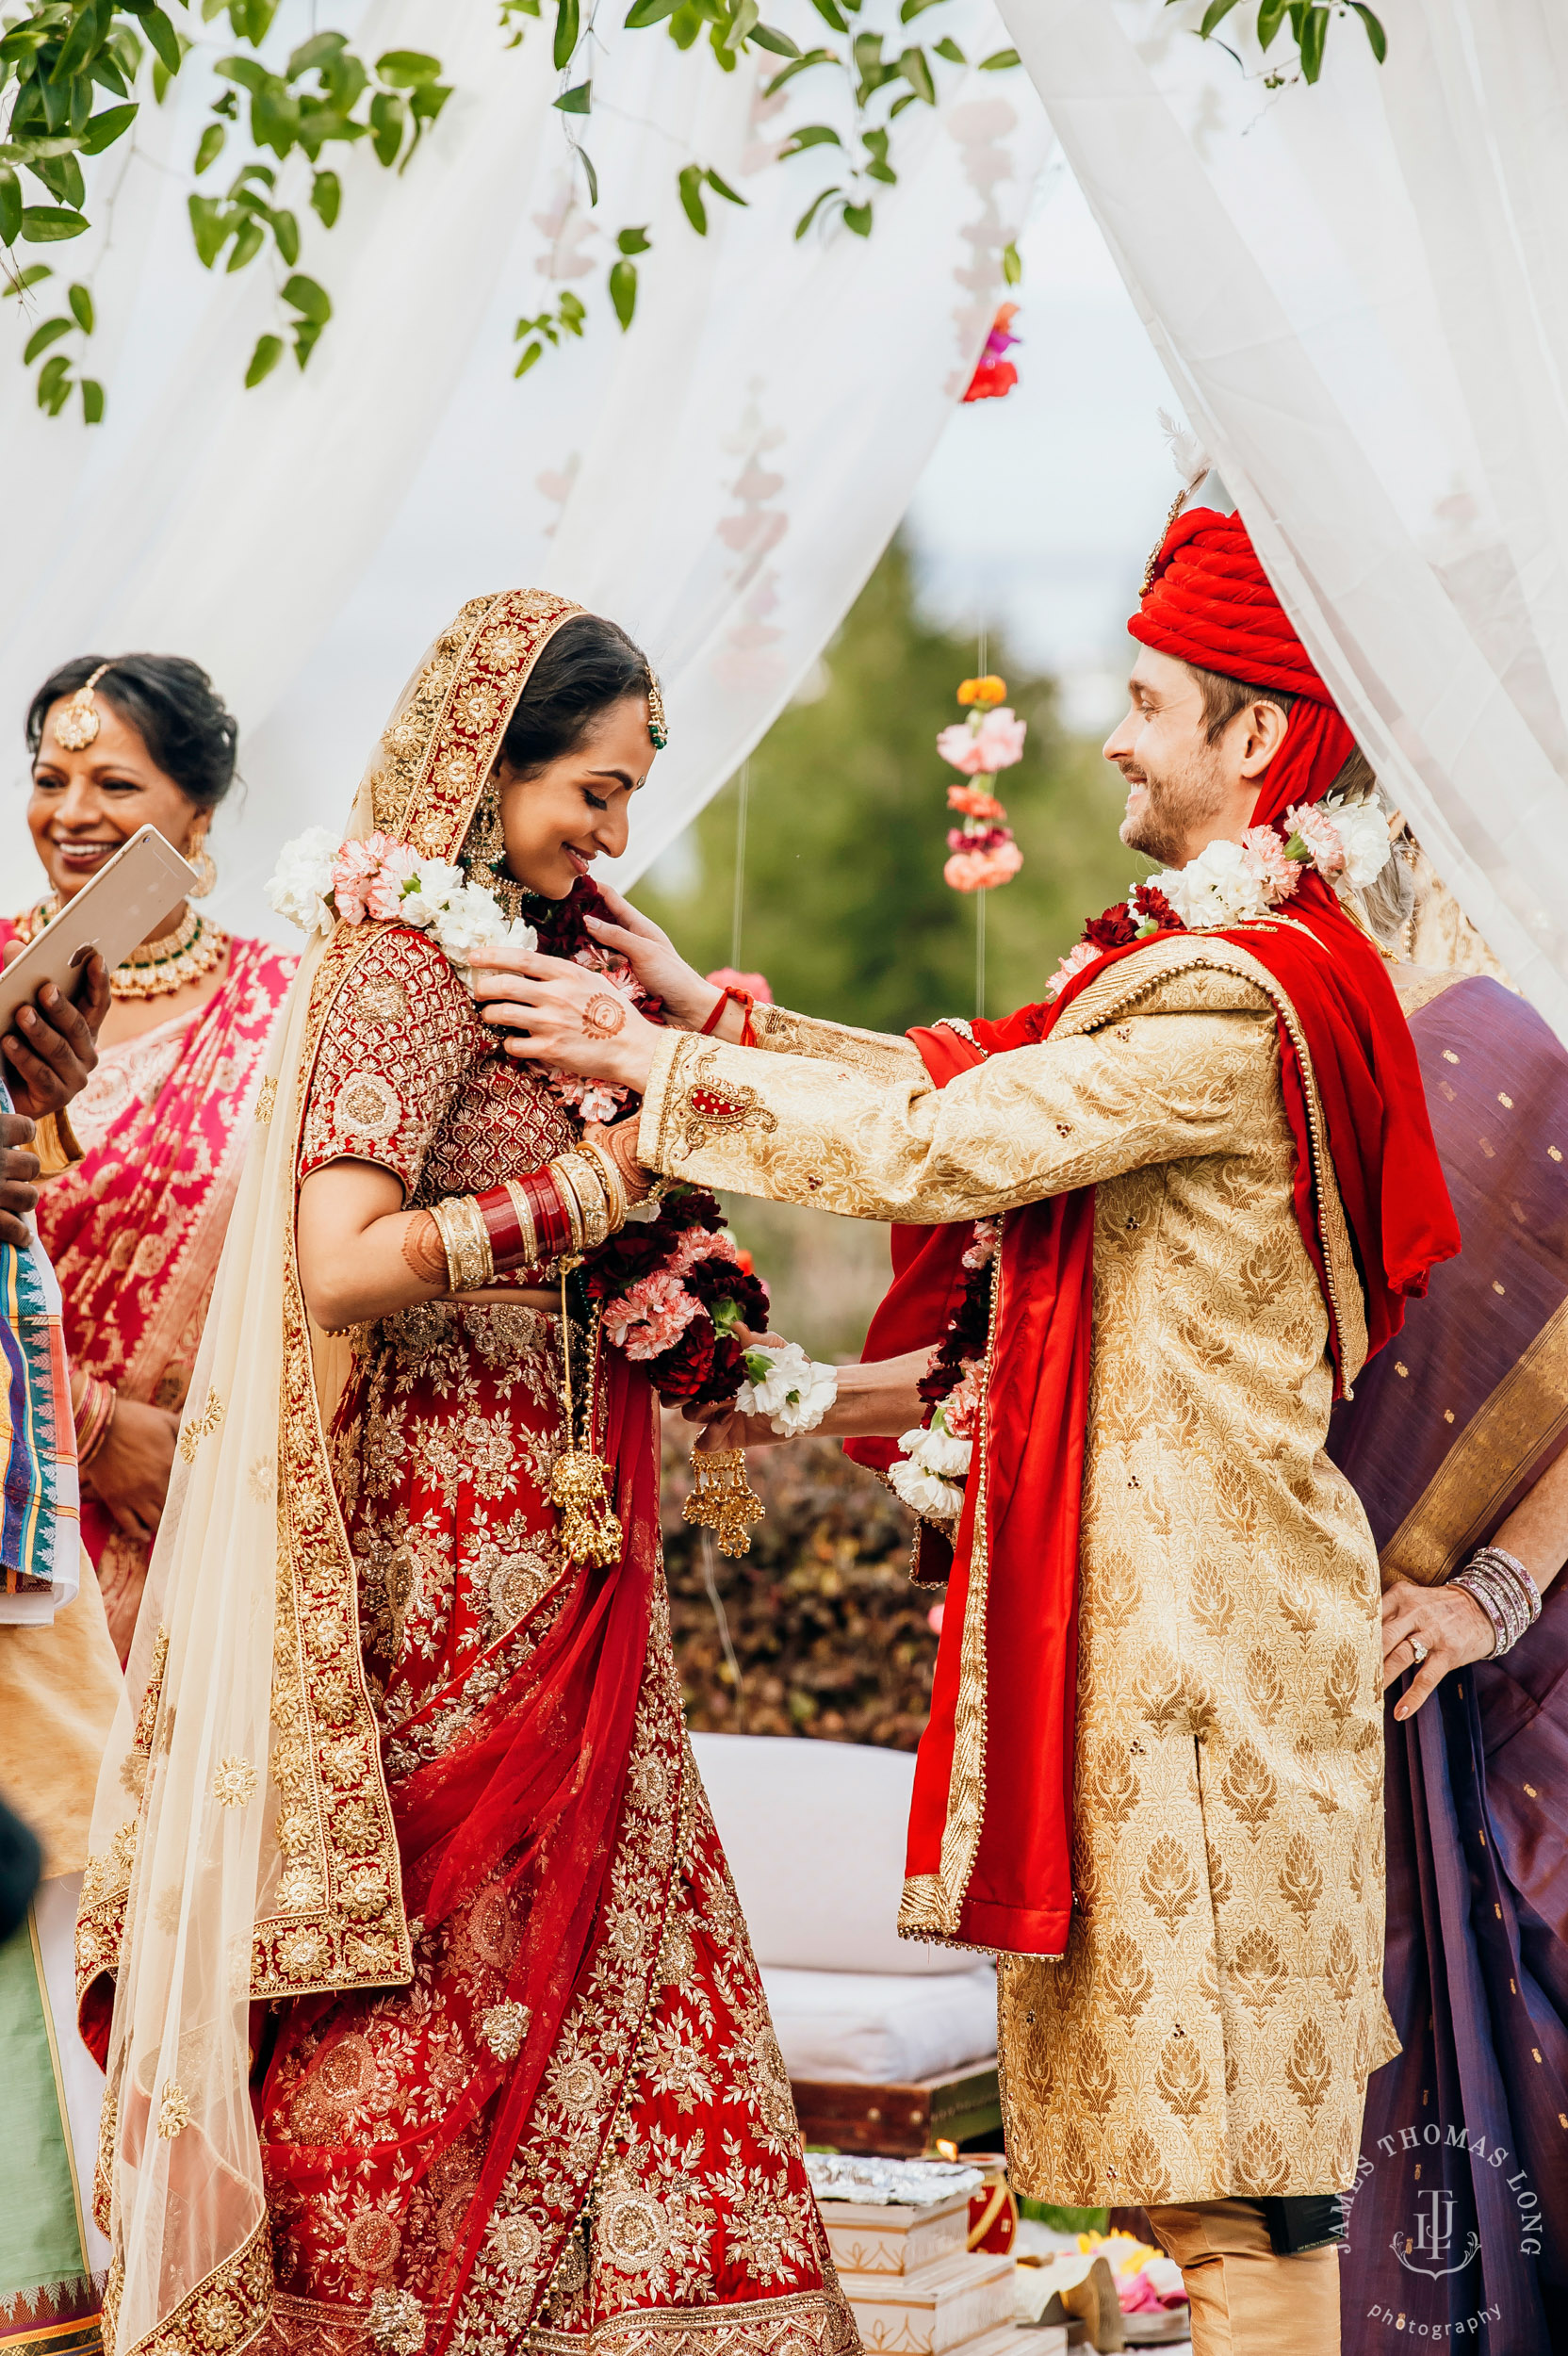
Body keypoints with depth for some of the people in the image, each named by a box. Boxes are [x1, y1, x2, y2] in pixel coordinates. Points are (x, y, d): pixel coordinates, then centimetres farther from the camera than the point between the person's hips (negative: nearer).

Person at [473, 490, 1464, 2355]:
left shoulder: (1229, 999, -18)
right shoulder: (1208, 952, 14)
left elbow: (939, 1149, -20)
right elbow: (973, 1074, 18)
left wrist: (651, 1061, -12)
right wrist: (717, 1009, 14)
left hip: (1189, 1571, -10)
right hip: (1163, 1550, 10)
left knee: (1231, 2154, -5)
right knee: (1219, 2113, 15)